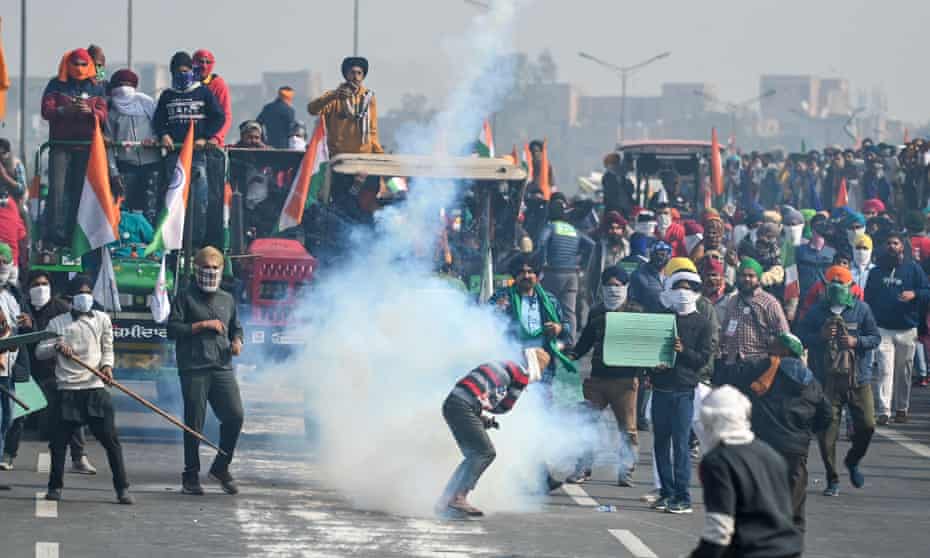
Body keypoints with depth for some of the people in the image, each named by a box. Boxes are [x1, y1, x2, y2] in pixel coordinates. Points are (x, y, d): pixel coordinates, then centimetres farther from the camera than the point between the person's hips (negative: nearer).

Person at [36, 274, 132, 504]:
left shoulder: (102, 319, 9)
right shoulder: (57, 323, 6)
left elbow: (107, 349, 15)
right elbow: (40, 352, 4)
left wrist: (107, 365, -5)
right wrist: (57, 347, -16)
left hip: (95, 388, 0)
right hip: (66, 391, 0)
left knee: (111, 440, -5)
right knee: (58, 442, 2)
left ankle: (122, 488, -1)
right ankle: (55, 487, 16)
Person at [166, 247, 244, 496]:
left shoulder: (227, 299, 20)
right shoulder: (185, 297, 4)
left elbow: (236, 328, 30)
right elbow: (172, 329, -3)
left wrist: (237, 341, 8)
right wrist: (202, 325, -10)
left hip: (222, 368, 4)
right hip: (194, 370, -4)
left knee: (234, 415, -8)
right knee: (194, 423, -4)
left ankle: (221, 468, 9)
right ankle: (191, 476, 6)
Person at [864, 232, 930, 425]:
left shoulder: (913, 269, 2)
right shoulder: (877, 271, 8)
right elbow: (868, 297, 14)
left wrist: (914, 294, -20)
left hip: (907, 329, 0)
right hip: (883, 328, 0)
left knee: (904, 372, 9)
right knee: (884, 370, -10)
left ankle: (901, 408, 23)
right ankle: (883, 411, -14)